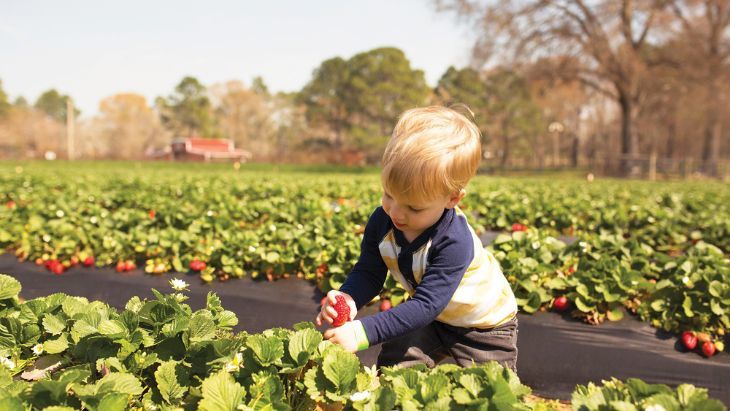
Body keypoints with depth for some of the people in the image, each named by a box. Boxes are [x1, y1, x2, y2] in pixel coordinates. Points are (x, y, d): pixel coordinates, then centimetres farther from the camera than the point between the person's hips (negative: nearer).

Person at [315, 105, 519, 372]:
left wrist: (362, 332, -48)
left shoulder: (454, 242, -39)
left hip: (485, 325, -4)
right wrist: (347, 299, -38)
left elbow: (426, 305, -40)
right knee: (391, 367, -8)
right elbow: (368, 272, -13)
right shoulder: (382, 222, -20)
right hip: (430, 319, 5)